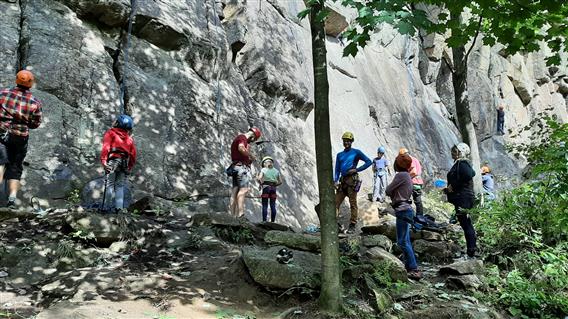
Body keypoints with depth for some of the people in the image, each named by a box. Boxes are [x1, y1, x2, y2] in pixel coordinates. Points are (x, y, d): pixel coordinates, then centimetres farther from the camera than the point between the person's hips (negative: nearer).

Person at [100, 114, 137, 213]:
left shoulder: (110, 133, 5)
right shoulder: (129, 138, 18)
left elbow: (106, 147, -9)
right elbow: (133, 154, 15)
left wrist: (103, 161, -15)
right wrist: (130, 167, 22)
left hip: (112, 161, -4)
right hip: (124, 163, 4)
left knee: (109, 184, -3)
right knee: (120, 186, 8)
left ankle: (105, 205, -7)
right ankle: (119, 207, 2)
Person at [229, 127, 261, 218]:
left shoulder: (241, 138, 26)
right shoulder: (242, 138, -7)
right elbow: (241, 149, -27)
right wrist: (251, 156, -14)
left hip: (236, 167, 11)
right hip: (241, 167, -11)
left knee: (235, 191, 4)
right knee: (244, 189, -19)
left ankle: (233, 215, 2)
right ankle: (240, 214, -28)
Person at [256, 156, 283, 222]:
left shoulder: (263, 170, 2)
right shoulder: (276, 171, 12)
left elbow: (259, 178, -14)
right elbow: (280, 182, 8)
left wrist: (261, 183, 4)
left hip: (266, 188, -3)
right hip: (273, 188, 3)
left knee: (265, 206, -3)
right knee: (273, 206, 4)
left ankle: (264, 221, -9)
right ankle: (272, 221, 3)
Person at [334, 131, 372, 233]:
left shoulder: (356, 152, 4)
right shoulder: (339, 155, 19)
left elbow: (369, 161, 1)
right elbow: (337, 170, 17)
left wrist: (356, 169, -6)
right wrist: (335, 181, 1)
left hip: (352, 180, -5)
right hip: (342, 181, 5)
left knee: (353, 204, -3)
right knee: (336, 203, -1)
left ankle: (352, 226, 2)